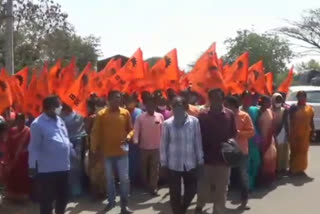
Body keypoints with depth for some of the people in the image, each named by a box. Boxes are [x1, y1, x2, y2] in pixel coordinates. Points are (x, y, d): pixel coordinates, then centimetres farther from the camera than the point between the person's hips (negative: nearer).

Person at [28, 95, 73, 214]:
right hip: (47, 170, -7)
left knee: (63, 196, 17)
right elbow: (34, 147, -12)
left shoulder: (59, 120, 10)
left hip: (63, 167, 7)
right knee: (47, 200, 3)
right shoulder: (38, 124, -12)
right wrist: (32, 166, -13)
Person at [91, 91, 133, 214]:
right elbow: (95, 132, -3)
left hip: (122, 151, 0)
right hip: (107, 152, 0)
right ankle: (111, 201, 31)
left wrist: (128, 137, -12)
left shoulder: (125, 113, 1)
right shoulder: (101, 114, -5)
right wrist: (95, 148, -8)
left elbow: (130, 129, 8)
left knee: (124, 179, 0)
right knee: (109, 179, 14)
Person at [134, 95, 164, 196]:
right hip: (144, 147, 1)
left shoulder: (160, 117, -1)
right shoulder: (140, 117, -3)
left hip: (156, 147, 0)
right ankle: (145, 186, 31)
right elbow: (136, 130, -9)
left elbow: (162, 131, 2)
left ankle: (153, 187, 9)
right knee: (144, 167, 14)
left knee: (155, 168, 3)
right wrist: (135, 141, -24)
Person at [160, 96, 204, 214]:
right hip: (173, 164, -1)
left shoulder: (194, 121, -5)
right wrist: (163, 162, 0)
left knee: (192, 190, 11)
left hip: (190, 163, 1)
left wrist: (200, 159, 3)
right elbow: (163, 144, -1)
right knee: (175, 193, 8)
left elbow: (198, 142, 0)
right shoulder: (167, 123, -7)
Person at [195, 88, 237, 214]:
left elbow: (234, 133, 10)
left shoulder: (230, 115, 1)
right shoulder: (203, 115, -3)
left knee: (221, 190, 8)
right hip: (206, 157, -1)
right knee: (203, 188, 7)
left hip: (223, 158, 1)